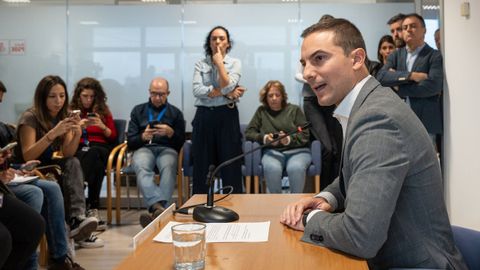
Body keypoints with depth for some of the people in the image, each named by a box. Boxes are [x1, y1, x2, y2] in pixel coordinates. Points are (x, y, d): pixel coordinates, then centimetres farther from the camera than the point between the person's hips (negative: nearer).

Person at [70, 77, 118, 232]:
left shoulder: (103, 111, 21)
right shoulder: (71, 111, 19)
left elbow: (113, 137, 16)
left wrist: (102, 126, -3)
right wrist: (78, 126, -7)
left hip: (100, 148, 0)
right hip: (77, 149, 0)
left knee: (92, 153, -39)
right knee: (94, 162, -38)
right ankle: (92, 207, -47)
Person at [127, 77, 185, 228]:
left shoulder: (175, 113, 19)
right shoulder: (138, 111, 21)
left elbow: (181, 142, 13)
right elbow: (130, 141, 14)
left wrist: (171, 133, -8)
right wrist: (143, 137, -9)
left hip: (167, 149, 0)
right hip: (144, 148, 0)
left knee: (168, 167, -39)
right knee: (141, 168, -38)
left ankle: (156, 210, -56)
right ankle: (159, 207, -57)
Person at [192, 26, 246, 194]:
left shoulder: (235, 63, 5)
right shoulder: (200, 64, 7)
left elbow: (227, 86, -13)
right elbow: (197, 90, -9)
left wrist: (219, 63, -7)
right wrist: (225, 93, -12)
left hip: (227, 117, -1)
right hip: (204, 117, 1)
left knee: (230, 164, 1)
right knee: (202, 165, 4)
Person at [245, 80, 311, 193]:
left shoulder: (294, 110, 15)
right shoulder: (261, 111, 19)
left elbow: (305, 135, 6)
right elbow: (249, 132, 14)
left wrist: (289, 139, -15)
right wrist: (264, 138, -7)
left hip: (296, 150, 0)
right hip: (272, 151, 1)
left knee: (296, 168, -37)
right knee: (271, 168, -36)